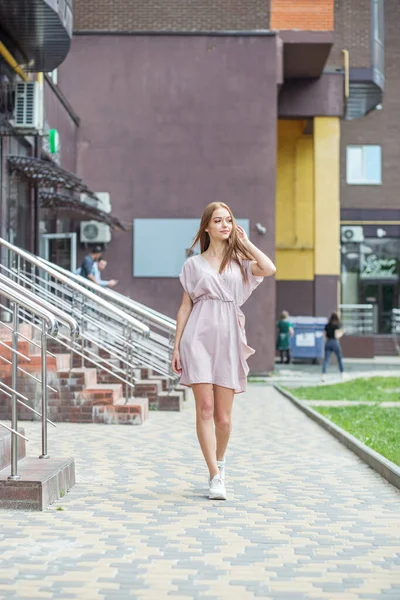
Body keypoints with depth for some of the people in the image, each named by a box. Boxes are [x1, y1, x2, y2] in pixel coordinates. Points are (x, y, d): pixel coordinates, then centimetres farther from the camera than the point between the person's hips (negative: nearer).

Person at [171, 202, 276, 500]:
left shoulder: (239, 261, 13)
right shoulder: (194, 264, 11)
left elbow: (269, 269, -8)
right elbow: (185, 307, 10)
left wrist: (245, 241, 3)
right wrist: (177, 347, 5)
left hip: (229, 341, 1)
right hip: (199, 338, -1)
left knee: (224, 415, 2)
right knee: (205, 407, -10)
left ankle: (220, 460, 28)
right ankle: (215, 476, -8)